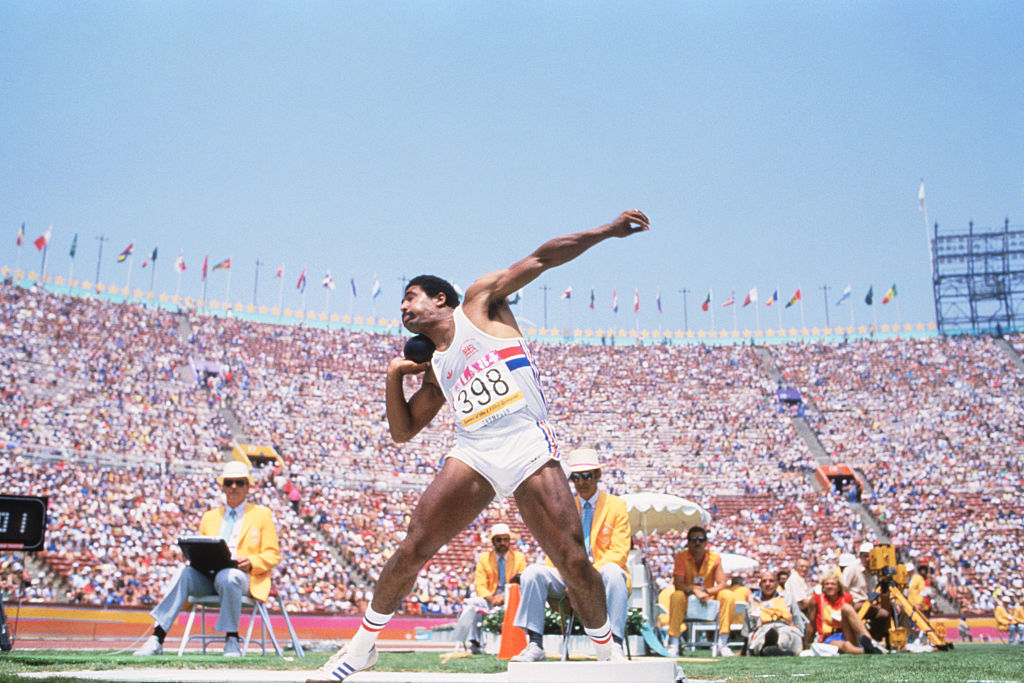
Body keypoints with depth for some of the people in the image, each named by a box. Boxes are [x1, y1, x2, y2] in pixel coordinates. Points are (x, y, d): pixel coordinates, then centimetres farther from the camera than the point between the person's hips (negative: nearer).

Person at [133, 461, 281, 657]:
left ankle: (232, 640, -25)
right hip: (208, 576, 3)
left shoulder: (262, 514, 15)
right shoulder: (209, 517, 26)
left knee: (226, 576, -38)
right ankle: (156, 639, -32)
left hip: (244, 577, -3)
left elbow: (272, 555, 8)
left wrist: (251, 563, -12)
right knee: (184, 573, -28)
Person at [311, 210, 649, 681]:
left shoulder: (480, 302, 12)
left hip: (529, 451, -4)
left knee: (573, 561, -9)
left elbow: (539, 259, 7)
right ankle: (363, 644, 12)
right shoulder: (433, 367, 24)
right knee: (413, 547, -6)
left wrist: (606, 231, 2)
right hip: (473, 454, 4)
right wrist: (394, 378, 14)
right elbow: (402, 430, 27)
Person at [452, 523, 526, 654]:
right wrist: (491, 598, -22)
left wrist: (505, 596, -19)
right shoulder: (484, 558, 10)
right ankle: (474, 643, -29)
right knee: (472, 604, -33)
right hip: (489, 600, 1)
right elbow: (480, 585, 1)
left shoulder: (519, 558, 10)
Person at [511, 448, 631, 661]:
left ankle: (614, 644, -37)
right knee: (532, 572, -23)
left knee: (613, 571, -38)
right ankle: (535, 645, -23)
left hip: (601, 574, -3)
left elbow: (619, 552, -4)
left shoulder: (616, 505, 6)